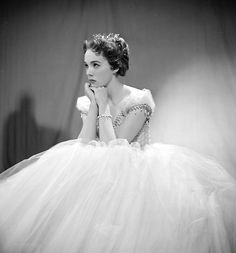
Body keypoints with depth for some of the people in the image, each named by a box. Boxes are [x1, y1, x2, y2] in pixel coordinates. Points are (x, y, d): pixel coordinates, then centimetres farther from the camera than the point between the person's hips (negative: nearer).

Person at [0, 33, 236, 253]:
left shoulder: (138, 100, -12)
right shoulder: (89, 101, 5)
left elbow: (112, 149, -16)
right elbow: (84, 146, -6)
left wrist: (103, 106, -12)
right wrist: (94, 104, -8)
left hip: (132, 173, -5)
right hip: (101, 175, 5)